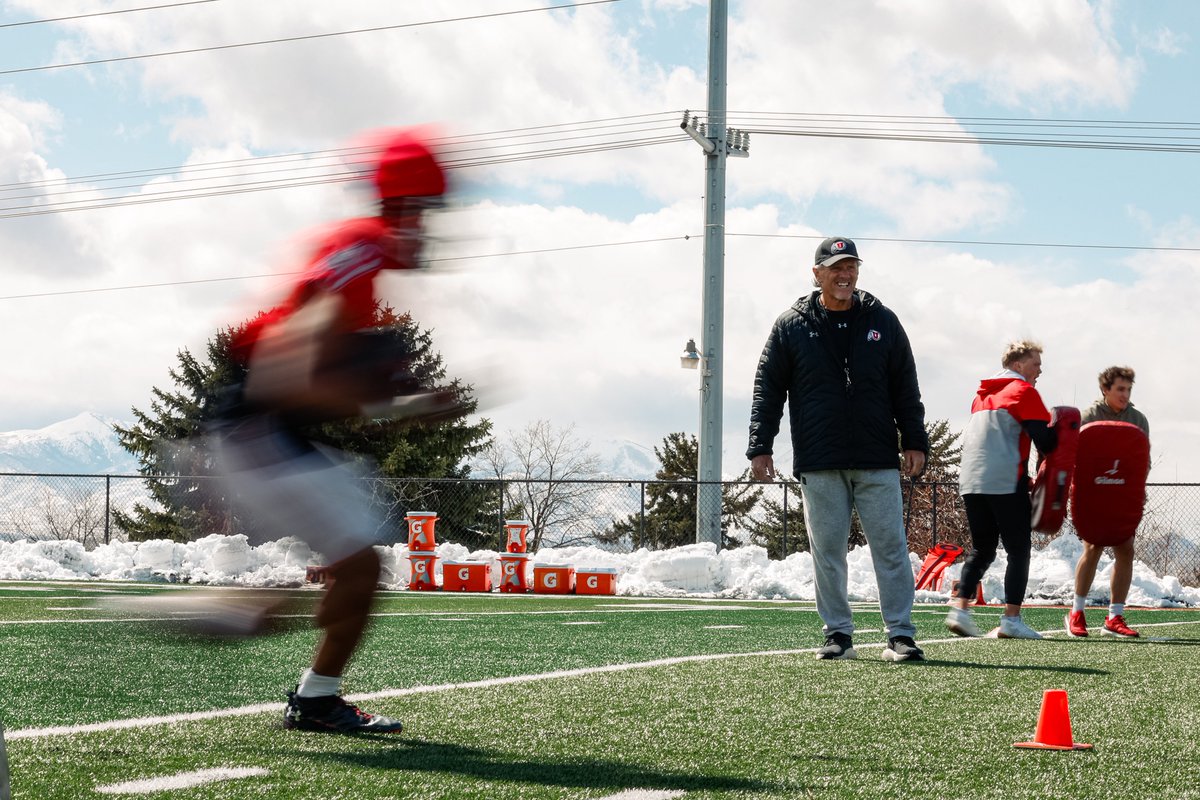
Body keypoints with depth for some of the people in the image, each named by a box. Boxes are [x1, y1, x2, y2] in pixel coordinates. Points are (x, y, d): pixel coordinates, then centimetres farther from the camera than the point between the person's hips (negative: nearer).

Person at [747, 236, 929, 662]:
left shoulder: (882, 322, 8)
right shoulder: (792, 326, 5)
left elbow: (906, 388, 11)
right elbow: (767, 389, 6)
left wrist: (915, 442, 5)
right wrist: (760, 447, -1)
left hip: (877, 460, 0)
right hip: (818, 463, 0)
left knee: (890, 546, -2)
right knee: (827, 549, 3)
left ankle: (900, 634, 2)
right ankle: (838, 634, 12)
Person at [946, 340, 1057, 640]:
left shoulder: (982, 394, 22)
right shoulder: (1023, 391, -2)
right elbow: (1046, 439, -10)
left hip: (971, 481, 7)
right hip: (1006, 483, -7)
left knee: (981, 549, 13)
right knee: (1018, 550, -2)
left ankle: (959, 608, -1)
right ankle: (1011, 619, -7)